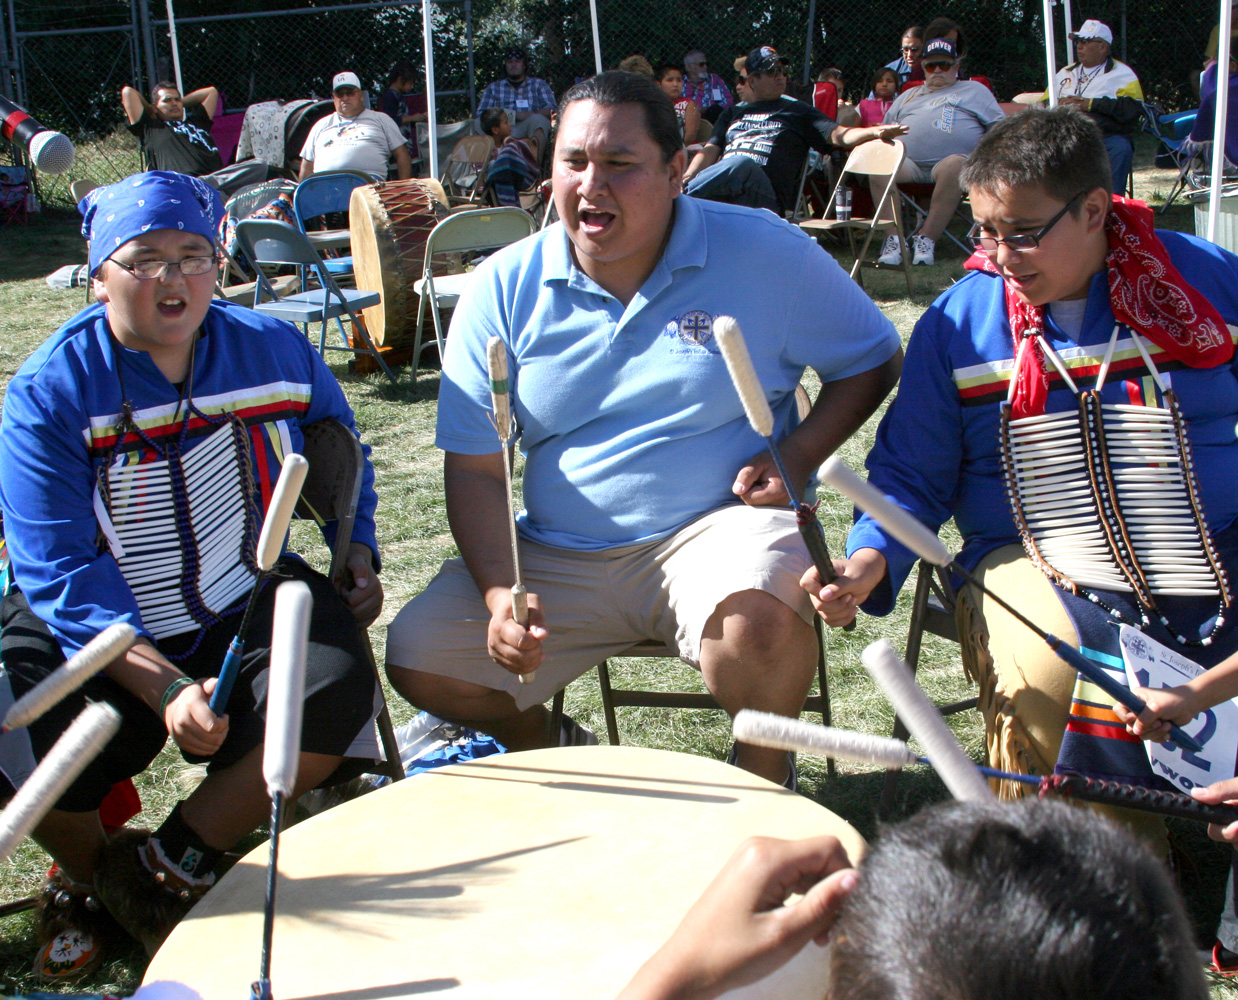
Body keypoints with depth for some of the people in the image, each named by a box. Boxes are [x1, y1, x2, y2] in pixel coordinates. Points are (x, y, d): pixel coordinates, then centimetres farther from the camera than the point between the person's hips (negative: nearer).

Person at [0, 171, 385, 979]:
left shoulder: (277, 351, -2)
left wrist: (358, 554, 1)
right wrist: (166, 689, -29)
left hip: (248, 607, 2)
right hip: (99, 630, -2)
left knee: (337, 688, -25)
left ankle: (170, 864, -5)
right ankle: (88, 876, 9)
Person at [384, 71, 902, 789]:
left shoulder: (767, 254, -4)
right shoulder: (504, 288, 1)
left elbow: (873, 359, 9)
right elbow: (473, 468, 1)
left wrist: (799, 456, -10)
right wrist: (500, 594, -15)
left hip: (717, 530, -3)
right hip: (556, 559, 3)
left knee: (759, 624, -36)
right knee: (418, 660, -11)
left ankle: (764, 779, 0)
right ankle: (548, 750, 22)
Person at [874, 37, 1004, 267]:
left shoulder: (974, 90, 25)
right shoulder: (908, 96, 34)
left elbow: (999, 127, 16)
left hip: (949, 160, -2)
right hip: (907, 163, 2)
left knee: (954, 165, -39)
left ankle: (926, 238, -35)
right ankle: (893, 238, -32)